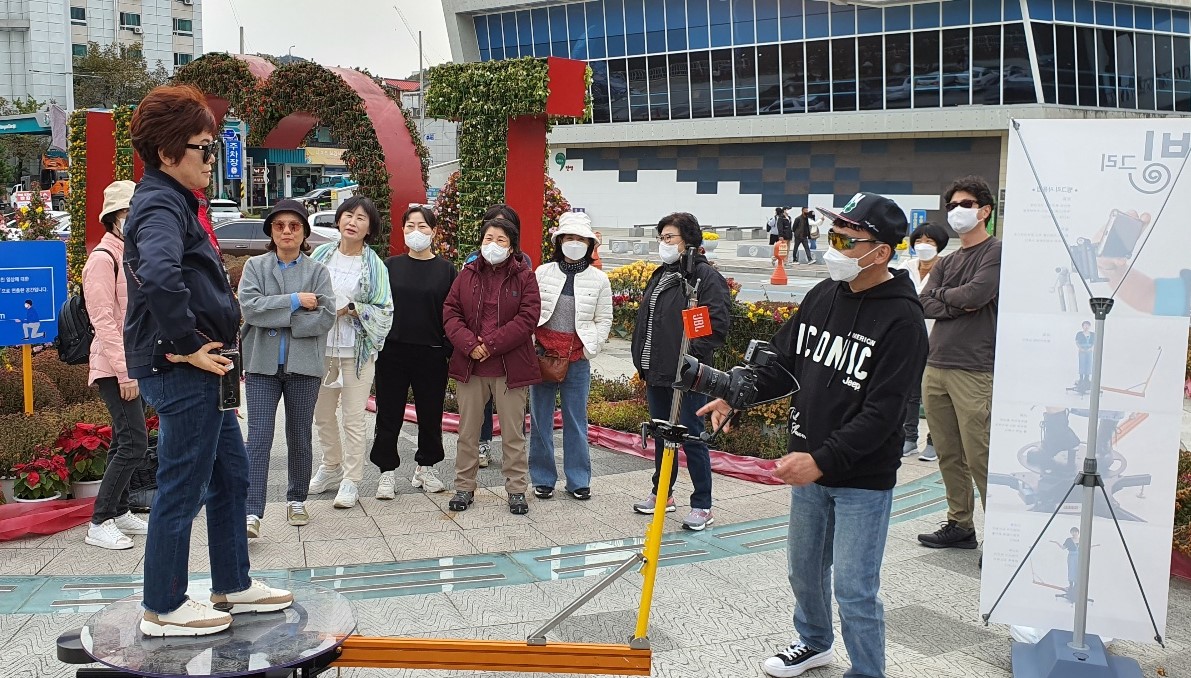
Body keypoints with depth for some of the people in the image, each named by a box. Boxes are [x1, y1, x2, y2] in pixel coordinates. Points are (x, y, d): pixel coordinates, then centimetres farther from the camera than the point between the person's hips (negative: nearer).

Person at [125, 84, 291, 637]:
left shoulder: (172, 201, 17)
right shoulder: (161, 206, -16)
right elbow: (159, 276, -37)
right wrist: (185, 345, -25)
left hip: (200, 370, 11)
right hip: (181, 372, -11)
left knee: (231, 475, 18)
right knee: (182, 488, 1)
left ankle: (232, 586, 31)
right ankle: (163, 608, 15)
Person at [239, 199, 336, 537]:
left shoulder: (317, 271, 4)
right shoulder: (255, 266, 6)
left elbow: (325, 317, -8)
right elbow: (249, 306, -10)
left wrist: (276, 318, -11)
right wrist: (295, 301, -13)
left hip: (303, 365, 1)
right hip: (263, 364, -1)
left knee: (299, 438, 11)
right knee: (259, 439, -8)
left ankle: (297, 500, 27)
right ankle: (252, 513, -10)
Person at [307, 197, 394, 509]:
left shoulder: (374, 265, -4)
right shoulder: (321, 254, 5)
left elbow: (385, 311, -5)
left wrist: (351, 310, -17)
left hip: (357, 350, -4)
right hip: (321, 346, 4)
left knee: (353, 418, 0)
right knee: (322, 413, 14)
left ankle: (351, 481, 10)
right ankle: (332, 467, 34)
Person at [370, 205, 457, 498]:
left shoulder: (446, 270, 3)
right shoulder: (391, 266, 6)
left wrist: (449, 350, -6)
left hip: (431, 354, 0)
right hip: (393, 352, 0)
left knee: (430, 413, 9)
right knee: (389, 414, 4)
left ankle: (425, 468, 27)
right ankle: (387, 471, 16)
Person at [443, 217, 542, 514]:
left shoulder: (524, 276, 0)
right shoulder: (467, 275, 8)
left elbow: (528, 317, -9)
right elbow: (450, 312, 3)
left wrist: (492, 344, -16)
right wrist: (469, 344, -13)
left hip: (511, 367, -3)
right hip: (470, 366, 3)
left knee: (513, 433, 4)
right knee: (467, 431, 11)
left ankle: (517, 489, 15)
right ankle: (464, 487, 22)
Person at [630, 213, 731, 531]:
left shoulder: (706, 276, -10)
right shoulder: (660, 276, 16)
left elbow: (718, 323, -17)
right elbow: (644, 321, 21)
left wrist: (693, 355, -21)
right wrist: (642, 363, 16)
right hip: (656, 373, 8)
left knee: (691, 437, -2)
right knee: (661, 435, 18)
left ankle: (702, 507, 9)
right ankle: (662, 494, 33)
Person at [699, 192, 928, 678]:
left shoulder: (902, 319, -19)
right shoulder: (822, 295, 2)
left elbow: (881, 414, -23)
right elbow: (784, 362, 10)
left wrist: (822, 460, -27)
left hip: (863, 478, -7)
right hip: (808, 467, 7)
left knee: (854, 589, -1)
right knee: (804, 569, 23)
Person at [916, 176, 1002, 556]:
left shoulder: (996, 252, -2)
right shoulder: (947, 261, 19)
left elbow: (976, 293, -16)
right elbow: (924, 305, 7)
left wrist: (943, 295, 2)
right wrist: (960, 304, -9)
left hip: (974, 371, -7)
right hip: (935, 367, 7)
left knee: (980, 458, -8)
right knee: (948, 457, 11)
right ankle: (960, 525, 21)